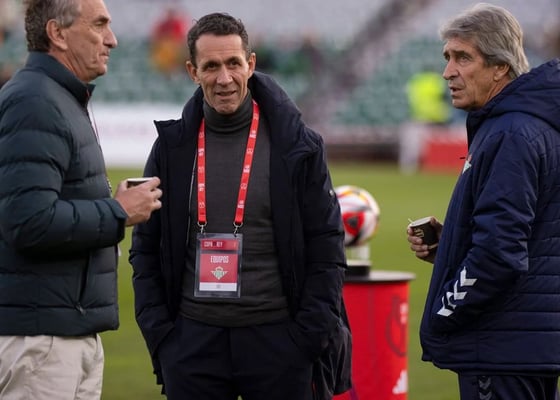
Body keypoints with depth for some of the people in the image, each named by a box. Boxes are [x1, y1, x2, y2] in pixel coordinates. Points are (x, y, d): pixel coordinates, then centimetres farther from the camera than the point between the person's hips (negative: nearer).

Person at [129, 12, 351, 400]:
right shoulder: (172, 148, 6)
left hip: (277, 337, -2)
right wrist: (158, 331, 0)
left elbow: (326, 248, 0)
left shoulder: (298, 146, 0)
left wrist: (310, 335, -8)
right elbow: (146, 248, 10)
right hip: (193, 338, 2)